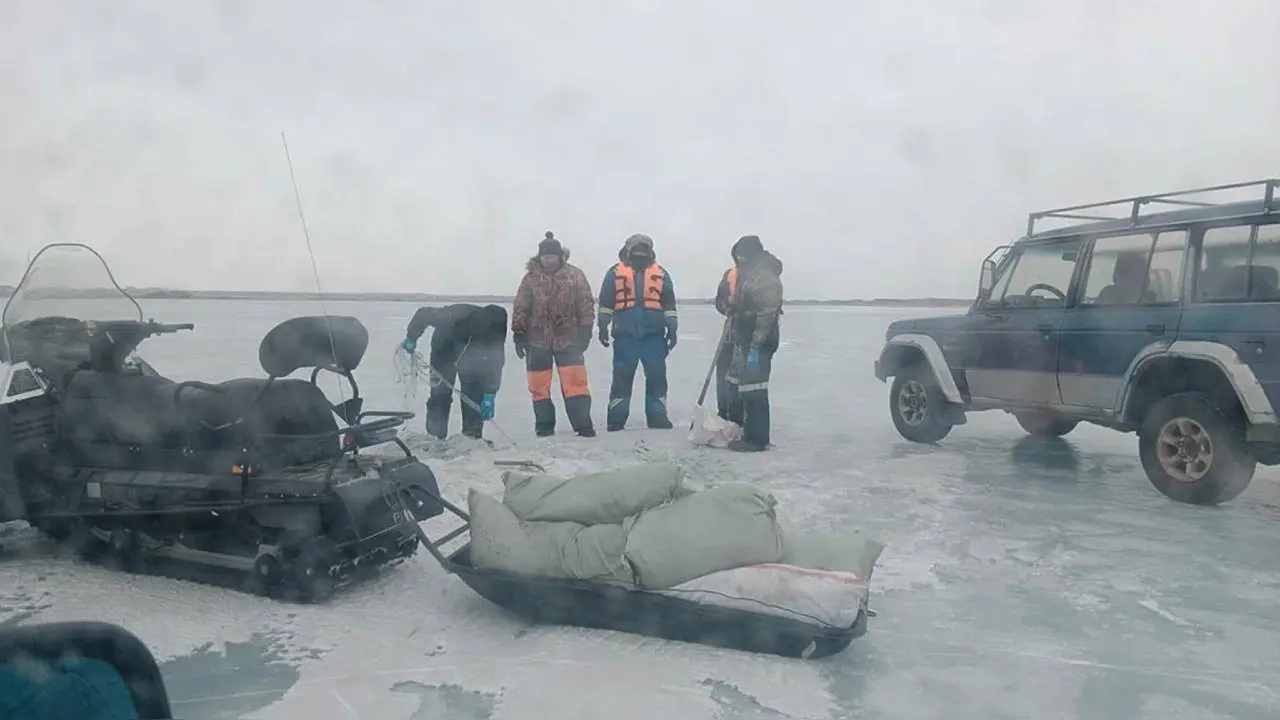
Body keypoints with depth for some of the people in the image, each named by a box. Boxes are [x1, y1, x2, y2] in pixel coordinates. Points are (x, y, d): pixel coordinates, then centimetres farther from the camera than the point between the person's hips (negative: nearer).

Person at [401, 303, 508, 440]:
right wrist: (411, 338, -17)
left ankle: (473, 437, 2)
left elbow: (495, 364, -28)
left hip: (472, 355, 2)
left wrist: (490, 395, -32)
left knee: (474, 395, -6)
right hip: (445, 350, -2)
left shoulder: (495, 332, -31)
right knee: (440, 394, -7)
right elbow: (423, 314, -26)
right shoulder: (455, 315, -41)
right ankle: (435, 438, 0)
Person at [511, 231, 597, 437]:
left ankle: (583, 425, -3)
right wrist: (518, 335, 3)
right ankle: (544, 426, 18)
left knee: (575, 382, -7)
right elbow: (520, 308, 6)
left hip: (568, 338, -1)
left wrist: (585, 331, -2)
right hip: (537, 339, 1)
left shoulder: (575, 276, 1)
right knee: (539, 385, 6)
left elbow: (586, 305, 3)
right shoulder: (531, 278, 2)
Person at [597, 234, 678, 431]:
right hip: (625, 335, -1)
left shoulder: (661, 274, 7)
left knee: (657, 376, 2)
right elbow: (605, 302, 5)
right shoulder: (615, 273, 3)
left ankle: (657, 417, 11)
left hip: (654, 335, 2)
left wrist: (672, 329, 5)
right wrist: (603, 327, 2)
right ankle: (616, 419, 7)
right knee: (622, 377, 0)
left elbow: (669, 304, 9)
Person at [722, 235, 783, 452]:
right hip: (744, 341, 11)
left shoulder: (766, 277, -17)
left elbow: (767, 314, -24)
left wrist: (755, 346, -25)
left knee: (753, 391, -7)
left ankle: (756, 439, 0)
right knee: (734, 384, 18)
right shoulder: (749, 274, 16)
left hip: (757, 344, -11)